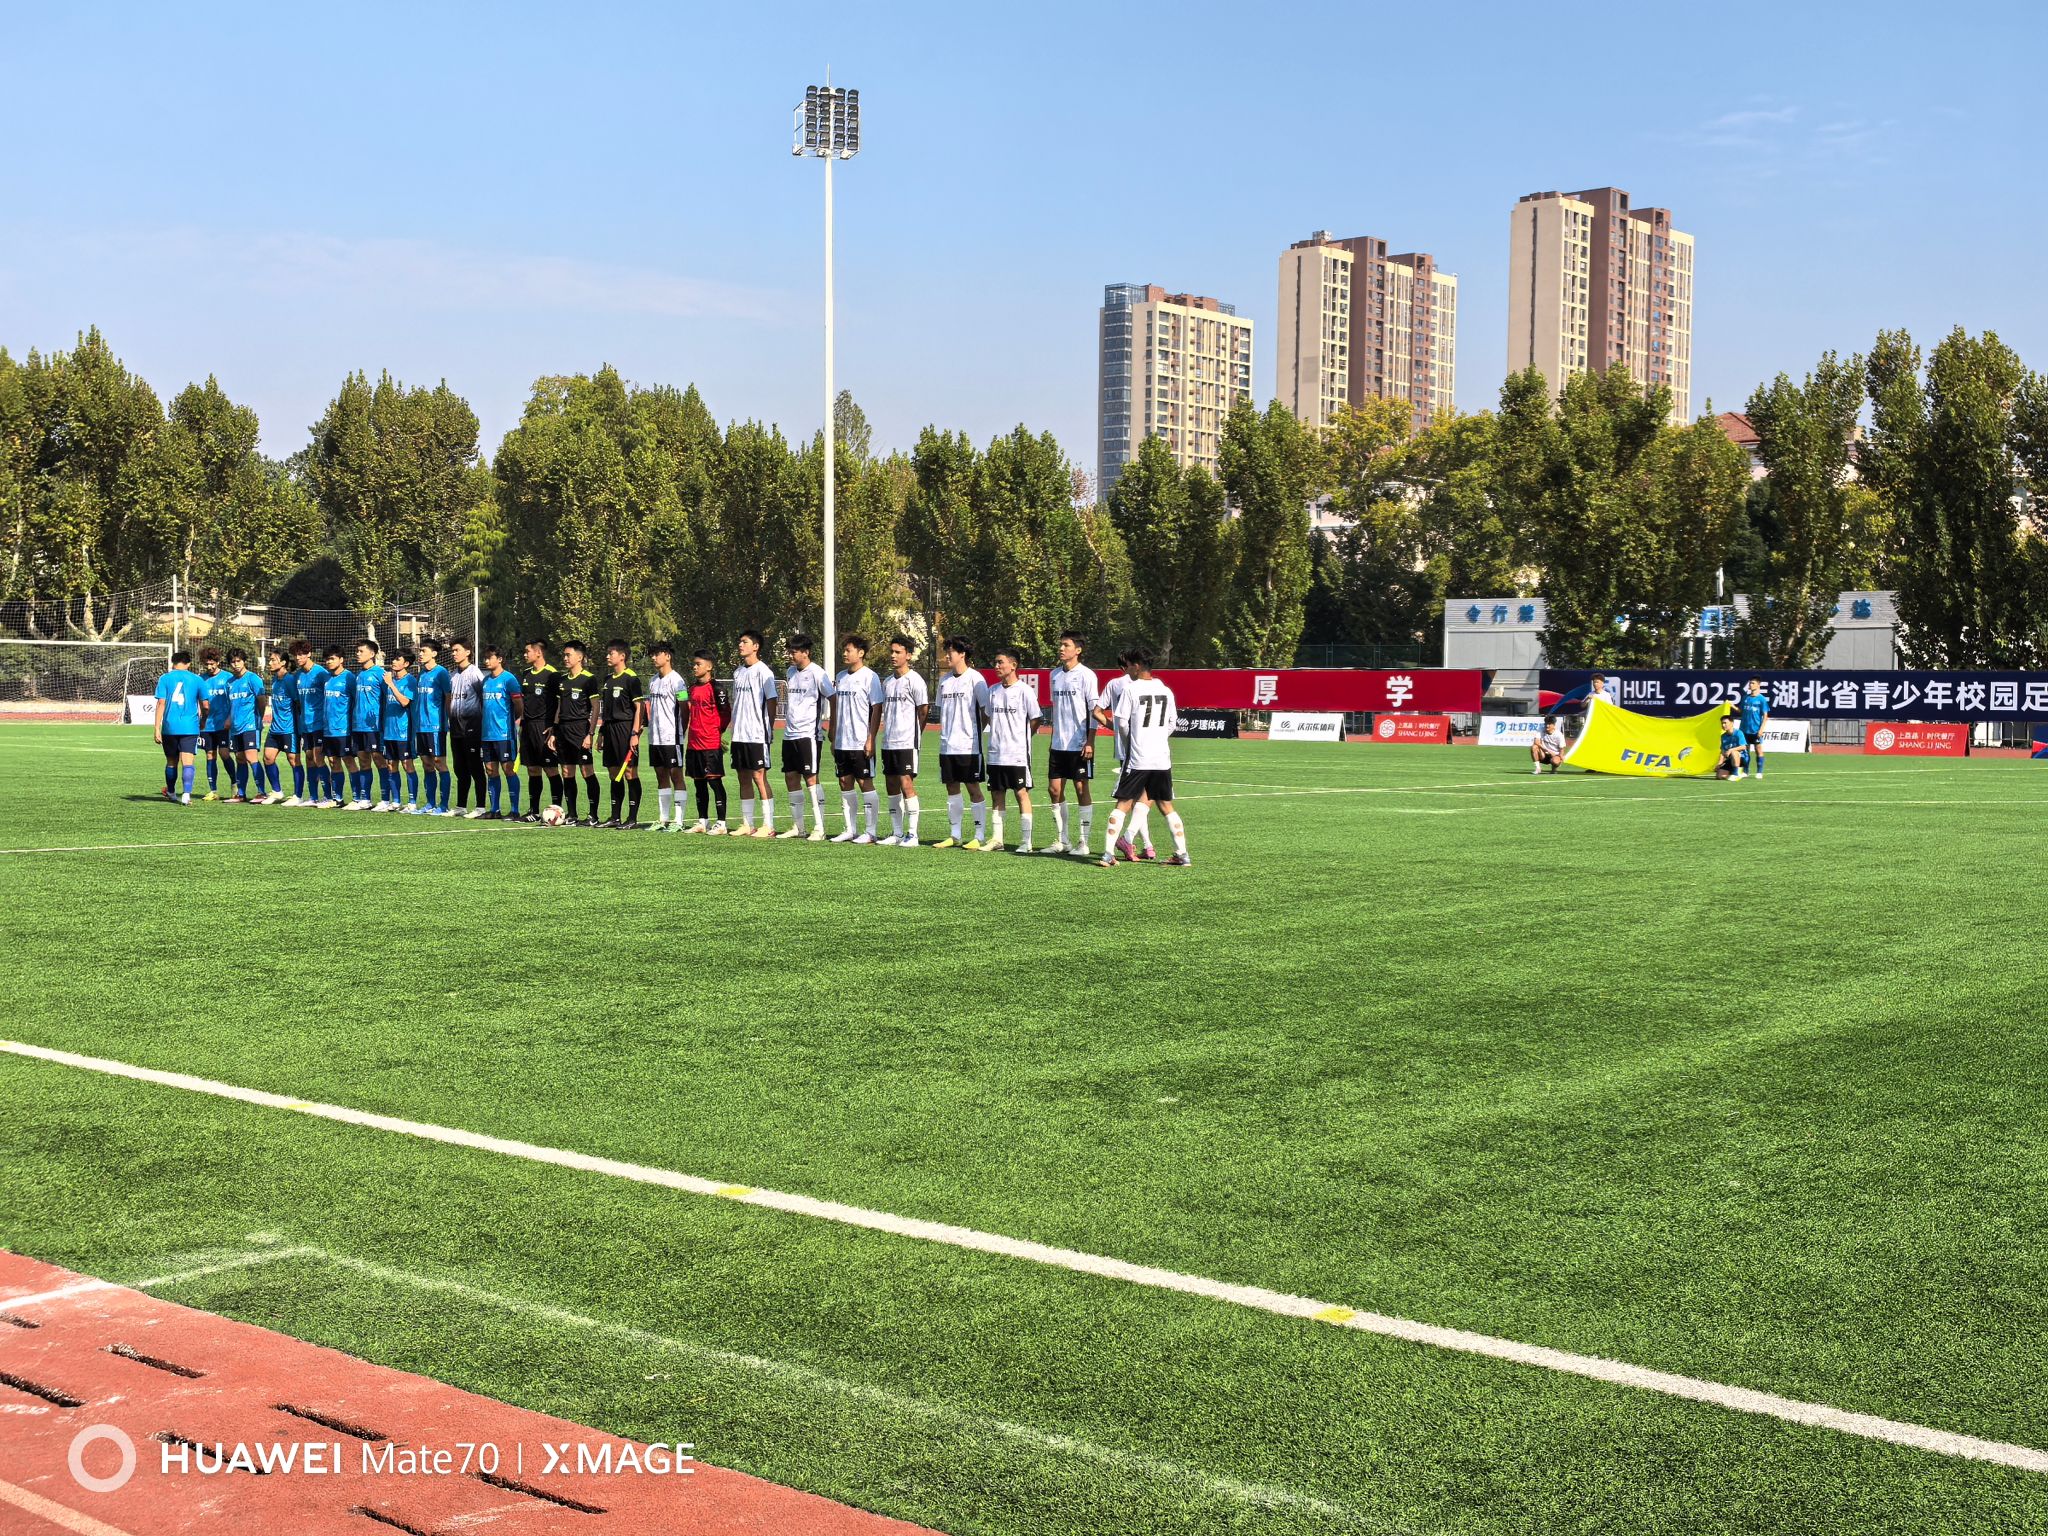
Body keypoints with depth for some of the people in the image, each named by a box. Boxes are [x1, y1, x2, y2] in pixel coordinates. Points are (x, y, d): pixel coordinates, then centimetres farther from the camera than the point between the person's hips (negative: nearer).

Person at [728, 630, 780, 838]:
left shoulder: (763, 671, -8)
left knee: (759, 777, -7)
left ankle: (768, 826, -4)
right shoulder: (738, 671, 15)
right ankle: (747, 825, 15)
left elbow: (771, 701, -9)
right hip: (739, 734, 8)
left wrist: (769, 728, -11)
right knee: (743, 778, 9)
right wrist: (734, 726, 14)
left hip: (757, 734, -8)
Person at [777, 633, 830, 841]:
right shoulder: (790, 672, 14)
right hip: (790, 733, 8)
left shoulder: (816, 673, -10)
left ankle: (819, 828, -7)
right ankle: (797, 827, 17)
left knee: (811, 777, -10)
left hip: (809, 733, -8)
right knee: (791, 777, 9)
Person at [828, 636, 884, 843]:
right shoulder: (841, 677, 13)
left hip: (861, 742, -7)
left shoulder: (869, 677, -8)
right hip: (842, 742, 7)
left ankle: (870, 831, 2)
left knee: (865, 783, -3)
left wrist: (871, 739, -15)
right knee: (845, 782, 9)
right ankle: (850, 830, 16)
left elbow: (877, 709, -10)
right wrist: (834, 738, 15)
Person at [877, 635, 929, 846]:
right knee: (892, 786, 9)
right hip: (888, 742, 7)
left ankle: (912, 834, -6)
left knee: (907, 784, -10)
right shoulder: (887, 682, 14)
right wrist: (887, 733, 14)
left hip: (907, 742, -7)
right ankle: (896, 833, 15)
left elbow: (923, 711, -5)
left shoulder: (914, 681, -8)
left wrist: (914, 735, 0)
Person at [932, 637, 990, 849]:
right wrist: (945, 732, 10)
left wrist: (975, 732, -5)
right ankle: (954, 836, 16)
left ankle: (979, 837, 1)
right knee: (952, 788, 9)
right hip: (947, 745, 7)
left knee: (973, 788, -3)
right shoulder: (944, 680, 12)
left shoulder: (975, 678, -8)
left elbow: (986, 711, -6)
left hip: (968, 745, -7)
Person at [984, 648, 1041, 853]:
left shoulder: (1024, 690, -7)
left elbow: (1035, 720, -3)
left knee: (1022, 794, -3)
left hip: (1018, 753, -6)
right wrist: (999, 735, 8)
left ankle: (1026, 842, 0)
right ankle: (996, 839, 14)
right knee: (997, 795, 9)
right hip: (995, 753, 6)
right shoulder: (993, 691, 11)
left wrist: (1018, 737, 1)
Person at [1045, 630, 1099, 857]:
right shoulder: (1055, 674, 11)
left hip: (1080, 744, -6)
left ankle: (1083, 843, 3)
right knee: (1055, 790, 5)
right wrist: (1054, 738, 17)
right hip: (1058, 744, 6)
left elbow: (1094, 710, -9)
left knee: (1082, 789, -2)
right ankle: (1062, 840, 13)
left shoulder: (1086, 675, -8)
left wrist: (1090, 742, -15)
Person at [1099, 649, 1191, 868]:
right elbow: (1172, 723, 12)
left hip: (1137, 759, -4)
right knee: (1166, 806, 13)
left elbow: (1122, 724, -5)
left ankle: (1108, 854, -4)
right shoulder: (1166, 691, 7)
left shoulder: (1130, 690, -7)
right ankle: (1182, 855, 10)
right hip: (1162, 758, 4)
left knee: (1123, 805, 2)